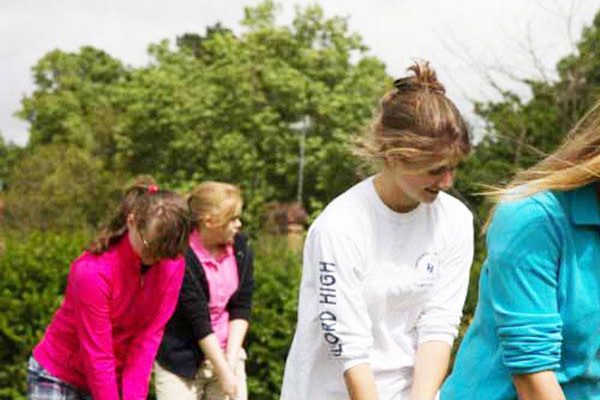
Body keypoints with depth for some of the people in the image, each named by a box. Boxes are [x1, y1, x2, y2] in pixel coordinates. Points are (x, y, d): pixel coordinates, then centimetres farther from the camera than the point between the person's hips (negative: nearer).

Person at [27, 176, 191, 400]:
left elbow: (150, 336, -11)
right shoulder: (92, 270, -27)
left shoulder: (172, 266, -13)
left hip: (115, 380, 4)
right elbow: (97, 356, -23)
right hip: (58, 379, -4)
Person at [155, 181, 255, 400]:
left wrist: (231, 359, -9)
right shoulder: (181, 258, -20)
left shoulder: (240, 249, -2)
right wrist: (223, 371, -15)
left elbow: (241, 308, 0)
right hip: (181, 362, -5)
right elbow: (198, 320, -18)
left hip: (226, 353, 5)